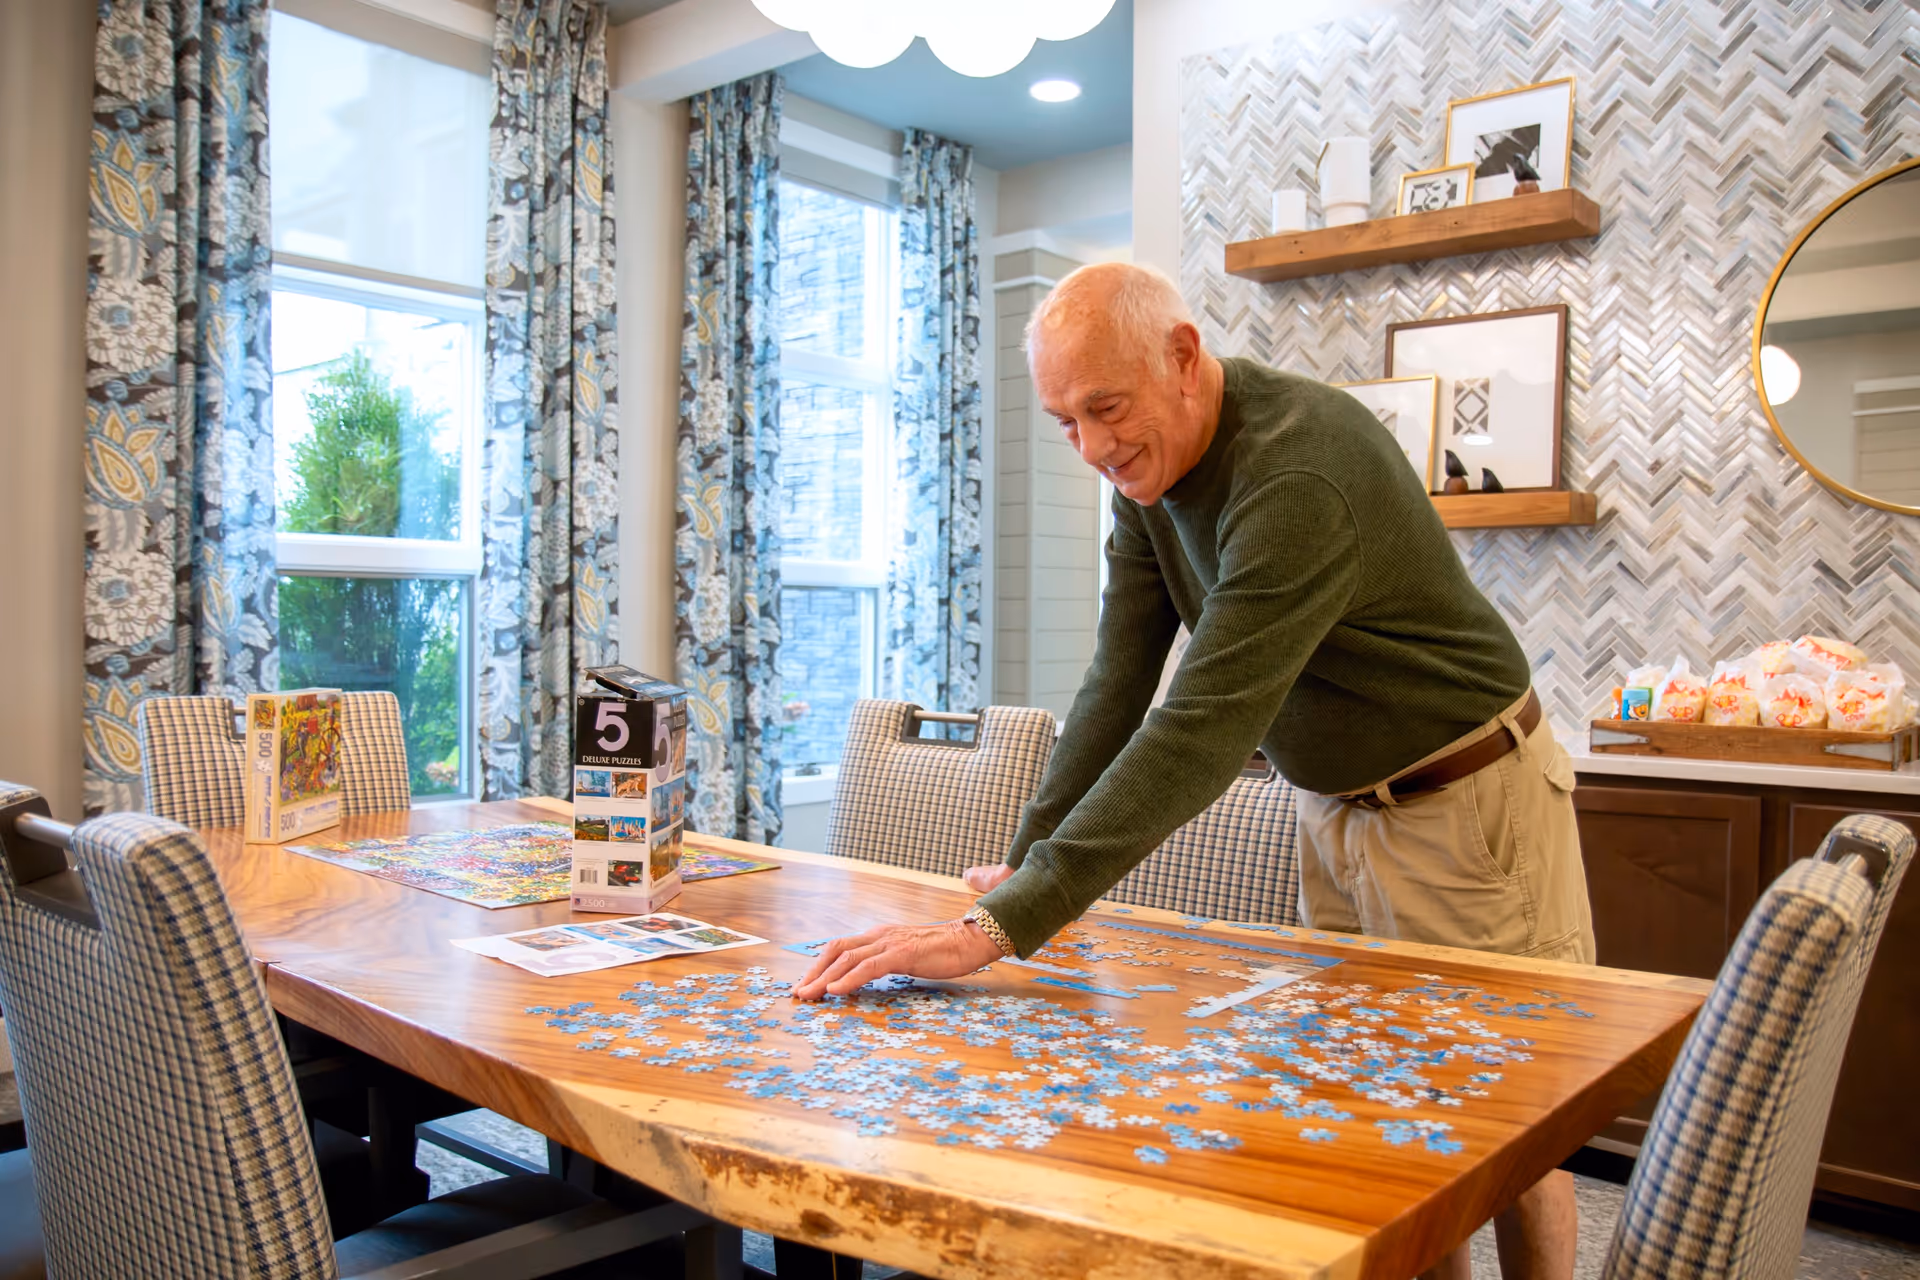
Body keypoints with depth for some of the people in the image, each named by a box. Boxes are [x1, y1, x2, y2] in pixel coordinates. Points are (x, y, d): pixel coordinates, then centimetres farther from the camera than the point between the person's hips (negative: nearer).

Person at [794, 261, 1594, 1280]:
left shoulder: (1298, 474, -31)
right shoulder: (1145, 468, -3)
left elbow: (1204, 730, -38)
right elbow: (1118, 684, -2)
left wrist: (1002, 926, -42)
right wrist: (1027, 858, -10)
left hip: (1467, 803, -7)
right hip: (1334, 807, 7)